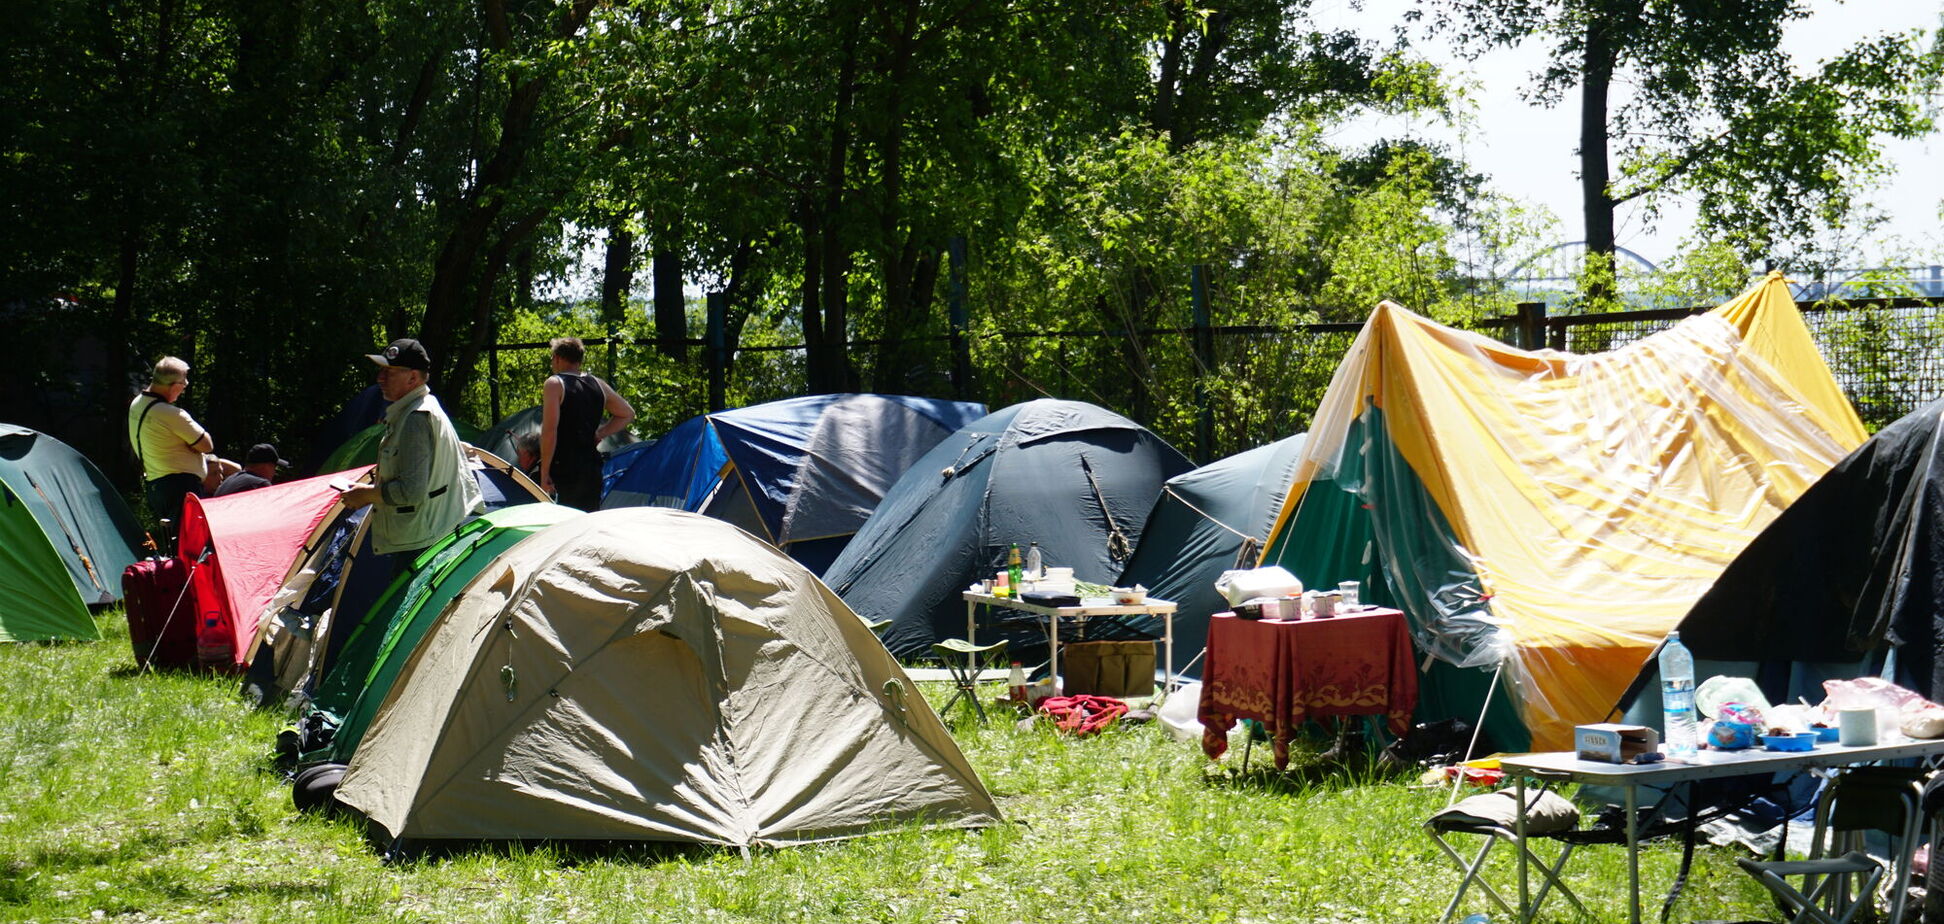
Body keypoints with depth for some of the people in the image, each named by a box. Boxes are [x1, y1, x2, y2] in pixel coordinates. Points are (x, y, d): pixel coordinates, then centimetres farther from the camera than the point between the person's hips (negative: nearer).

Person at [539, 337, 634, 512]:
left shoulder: (554, 384, -6)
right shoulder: (598, 385, 14)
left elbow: (549, 430, -14)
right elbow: (627, 414, 26)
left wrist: (544, 473, -12)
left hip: (563, 469, -7)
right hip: (592, 468, 7)